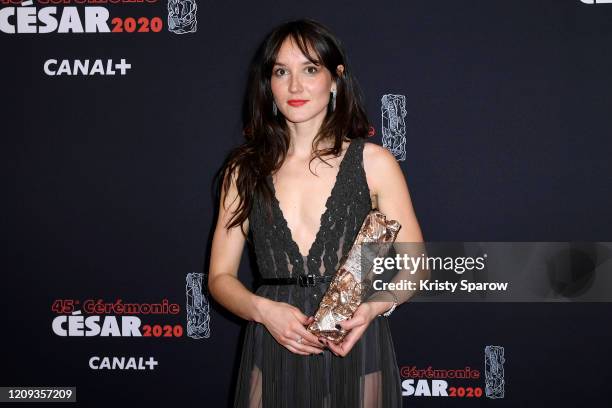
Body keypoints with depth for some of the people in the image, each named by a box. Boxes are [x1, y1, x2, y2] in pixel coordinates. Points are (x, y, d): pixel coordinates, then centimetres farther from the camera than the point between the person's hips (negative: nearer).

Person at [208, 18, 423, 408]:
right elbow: (221, 276, 4)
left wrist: (370, 307, -19)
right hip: (273, 356, 2)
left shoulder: (373, 162, -3)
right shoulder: (245, 170, 3)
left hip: (356, 351, -1)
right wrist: (264, 310, -15)